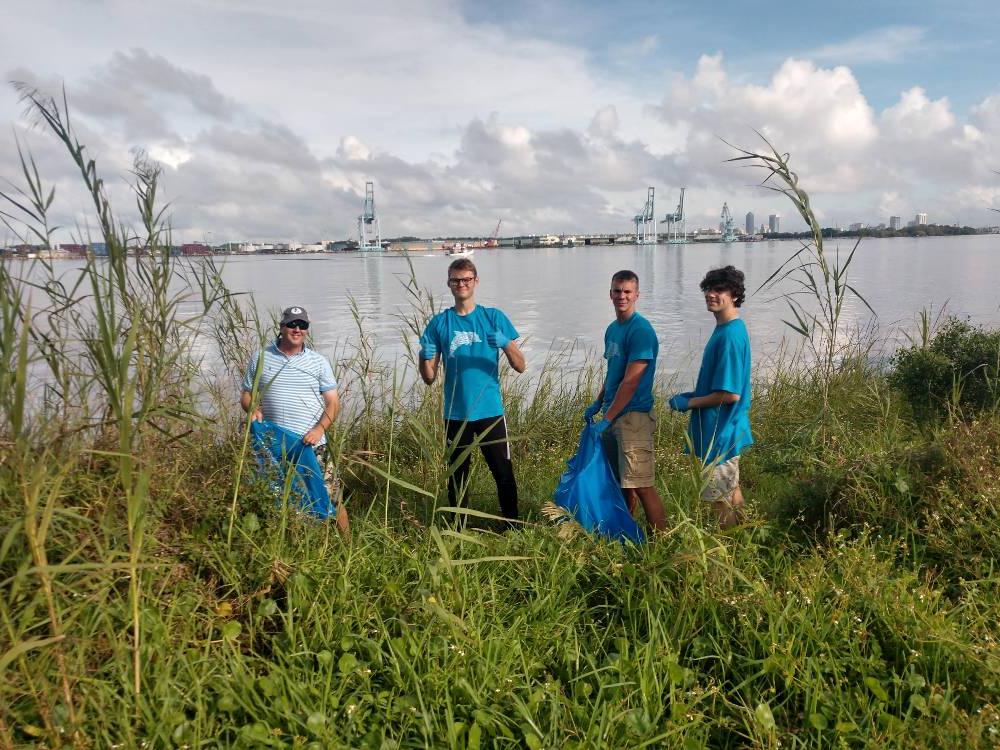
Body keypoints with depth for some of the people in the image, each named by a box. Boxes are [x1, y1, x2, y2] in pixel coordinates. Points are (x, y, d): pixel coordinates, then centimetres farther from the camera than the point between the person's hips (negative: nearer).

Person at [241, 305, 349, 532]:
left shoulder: (319, 362, 5)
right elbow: (246, 394, 14)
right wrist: (253, 409, -9)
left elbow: (333, 402, 3)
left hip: (311, 445, -1)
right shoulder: (260, 358, 7)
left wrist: (320, 428, -13)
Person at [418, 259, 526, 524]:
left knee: (504, 474, 3)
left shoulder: (494, 317, 0)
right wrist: (424, 357, -18)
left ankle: (513, 526, 20)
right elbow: (429, 378, 3)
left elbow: (520, 367, -3)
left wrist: (505, 343, -22)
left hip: (490, 411, -1)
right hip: (455, 414, 1)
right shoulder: (439, 323, 3)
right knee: (457, 476, 11)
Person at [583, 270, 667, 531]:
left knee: (642, 486, -6)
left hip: (633, 415, -8)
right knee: (620, 481, 17)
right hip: (614, 413, 9)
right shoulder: (612, 329, 13)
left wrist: (607, 419, -18)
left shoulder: (640, 330, -14)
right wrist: (598, 403, 16)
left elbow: (630, 381, -19)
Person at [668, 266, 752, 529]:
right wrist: (692, 395, 7)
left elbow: (730, 394, -25)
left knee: (721, 499, 3)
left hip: (721, 431, -10)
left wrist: (690, 403, -14)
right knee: (731, 490, 22)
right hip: (727, 428, 10)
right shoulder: (729, 329, 8)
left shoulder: (729, 335, -23)